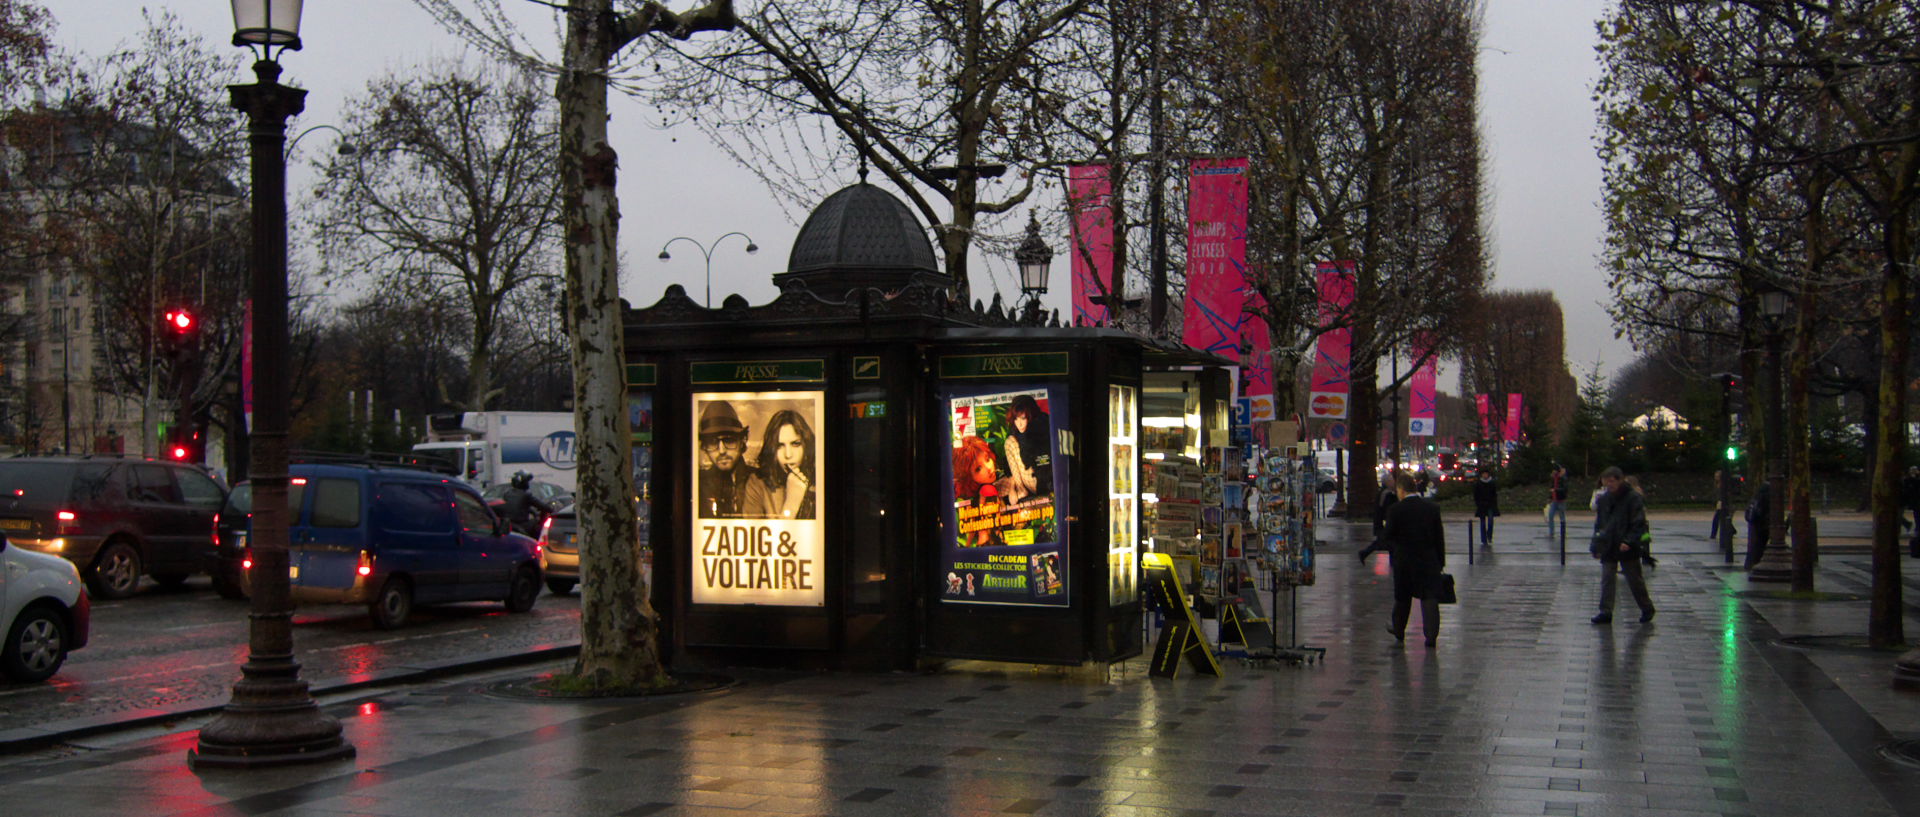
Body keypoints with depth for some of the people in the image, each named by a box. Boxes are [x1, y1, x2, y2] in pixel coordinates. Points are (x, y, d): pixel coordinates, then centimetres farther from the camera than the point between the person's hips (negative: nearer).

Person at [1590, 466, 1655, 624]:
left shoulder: (1633, 498, -9)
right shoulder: (1604, 499, 7)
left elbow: (1639, 524, -10)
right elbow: (1598, 523, 15)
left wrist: (1629, 541, -20)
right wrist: (1597, 545, 10)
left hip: (1627, 549, -5)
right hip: (1608, 548, 5)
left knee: (1635, 580, 6)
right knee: (1606, 581, 1)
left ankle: (1647, 609, 23)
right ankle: (1605, 612, 4)